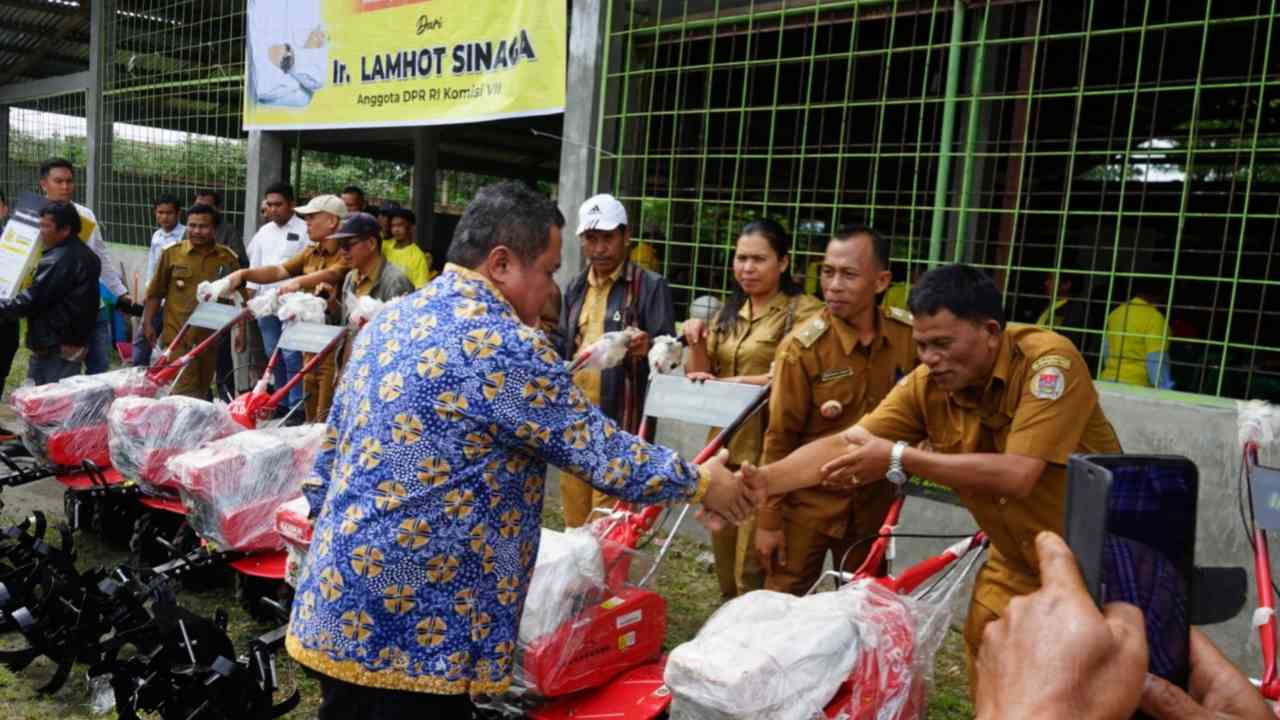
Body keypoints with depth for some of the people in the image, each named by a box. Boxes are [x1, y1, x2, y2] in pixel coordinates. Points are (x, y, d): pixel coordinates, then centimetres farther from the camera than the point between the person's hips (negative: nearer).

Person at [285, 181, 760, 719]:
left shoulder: (390, 320, 8)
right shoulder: (504, 346, -19)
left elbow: (334, 447, 15)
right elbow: (600, 452, -14)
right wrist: (700, 483, 0)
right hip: (414, 623, -8)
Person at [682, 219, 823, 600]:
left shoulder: (803, 312, -8)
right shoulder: (728, 313, 15)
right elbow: (701, 376, 17)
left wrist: (727, 382, -20)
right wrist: (697, 343, -2)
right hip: (725, 446, 7)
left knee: (753, 565, -5)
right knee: (723, 552, 16)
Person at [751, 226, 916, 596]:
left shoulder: (909, 334, -7)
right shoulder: (802, 346, -16)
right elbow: (779, 440, -12)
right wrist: (769, 519, -9)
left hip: (873, 500, 4)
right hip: (808, 500, -3)